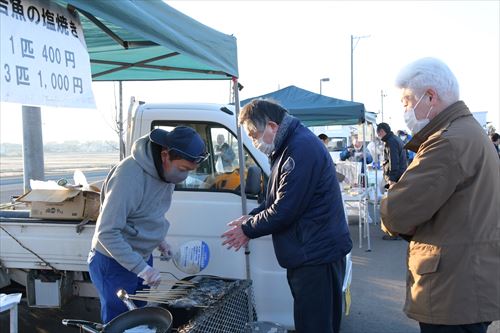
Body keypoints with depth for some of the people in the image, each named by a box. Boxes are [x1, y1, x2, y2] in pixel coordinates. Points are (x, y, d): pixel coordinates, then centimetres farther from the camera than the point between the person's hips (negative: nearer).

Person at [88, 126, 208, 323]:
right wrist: (141, 268, -28)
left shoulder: (166, 169, -5)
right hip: (114, 263, -7)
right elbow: (107, 232, -29)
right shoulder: (130, 176, -30)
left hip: (142, 257, 8)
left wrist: (159, 240, 3)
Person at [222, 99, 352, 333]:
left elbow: (284, 210, -21)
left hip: (317, 254, -10)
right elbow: (277, 199, 22)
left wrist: (248, 229, -8)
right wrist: (252, 218, 6)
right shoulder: (287, 147, 14)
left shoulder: (301, 148, -20)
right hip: (308, 252, 10)